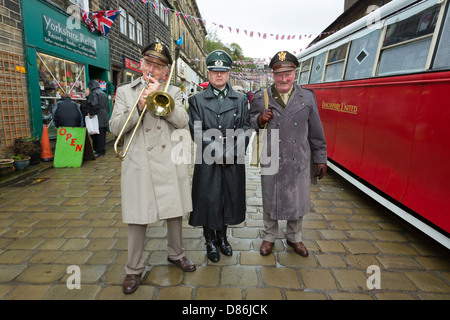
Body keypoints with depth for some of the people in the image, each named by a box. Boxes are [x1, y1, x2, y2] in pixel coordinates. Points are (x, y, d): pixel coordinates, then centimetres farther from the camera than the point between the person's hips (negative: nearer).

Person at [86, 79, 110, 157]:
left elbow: (94, 104, -23)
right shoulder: (103, 93, 18)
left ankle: (99, 151, -2)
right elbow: (107, 106, 20)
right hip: (105, 117, 8)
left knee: (97, 135, -4)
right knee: (102, 134, 12)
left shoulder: (93, 93, -8)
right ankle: (101, 150, 18)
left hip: (98, 118, -8)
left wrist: (91, 113, -13)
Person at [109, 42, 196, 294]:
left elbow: (182, 121, -6)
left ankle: (176, 254, 36)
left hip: (170, 162, 1)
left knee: (175, 211, 12)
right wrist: (139, 106, -15)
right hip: (139, 165, -1)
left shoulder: (173, 92, 10)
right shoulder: (125, 91, 9)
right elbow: (115, 127, -2)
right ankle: (134, 269, 25)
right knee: (138, 218, 5)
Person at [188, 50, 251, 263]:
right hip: (208, 163, -2)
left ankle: (222, 237, 35)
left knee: (229, 200, 12)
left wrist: (232, 153, -10)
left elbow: (245, 131, 3)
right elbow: (197, 133, -6)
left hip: (234, 163, 2)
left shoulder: (240, 100, 8)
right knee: (208, 202, 7)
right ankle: (210, 242, 28)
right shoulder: (197, 100, 2)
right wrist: (219, 154, -12)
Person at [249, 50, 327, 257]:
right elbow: (249, 121, 9)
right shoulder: (261, 98, 1)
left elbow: (316, 132, 6)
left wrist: (320, 159, 7)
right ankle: (269, 237, 36)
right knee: (270, 201, 13)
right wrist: (260, 120, -13)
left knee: (297, 201, 14)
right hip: (271, 161, -1)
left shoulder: (307, 97, 4)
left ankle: (294, 237, 39)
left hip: (299, 162, 1)